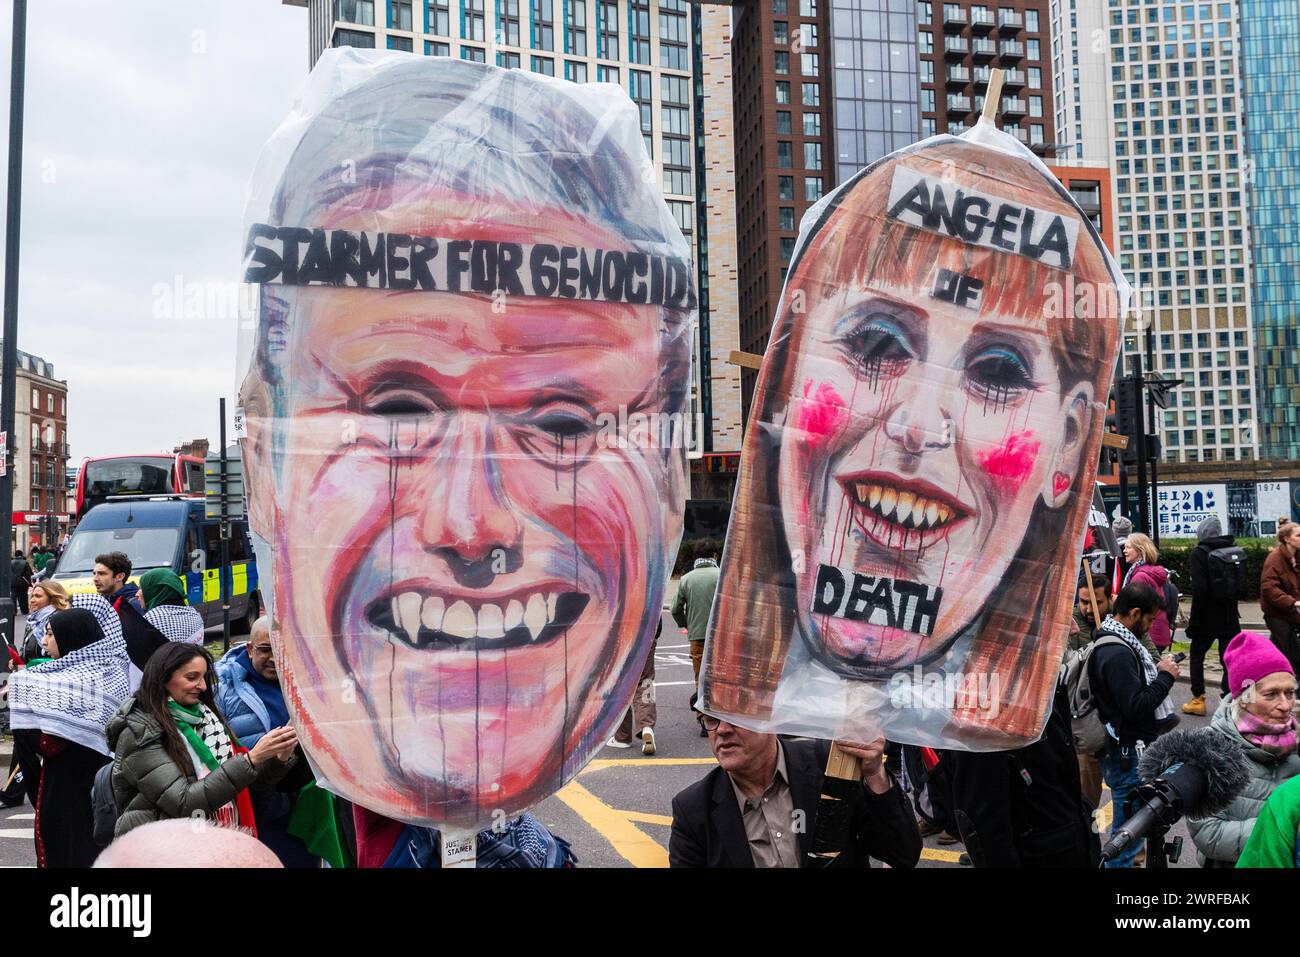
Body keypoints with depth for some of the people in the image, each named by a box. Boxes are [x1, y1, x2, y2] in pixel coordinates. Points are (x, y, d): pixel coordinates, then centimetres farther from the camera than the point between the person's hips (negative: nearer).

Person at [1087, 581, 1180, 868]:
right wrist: (1166, 677, -15)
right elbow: (1136, 707, -26)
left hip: (1129, 751, 10)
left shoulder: (1116, 641, 9)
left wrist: (1156, 671, 6)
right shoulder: (1117, 653, -24)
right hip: (1130, 755, -10)